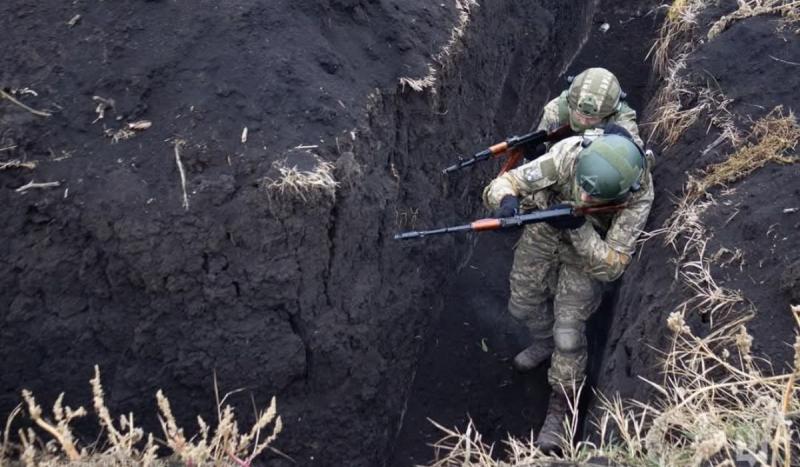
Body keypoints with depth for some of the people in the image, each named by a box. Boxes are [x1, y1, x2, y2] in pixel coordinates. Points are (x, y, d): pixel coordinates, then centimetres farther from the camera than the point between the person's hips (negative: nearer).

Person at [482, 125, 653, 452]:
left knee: (568, 332, -5)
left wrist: (579, 228, -46)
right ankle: (545, 343, 51)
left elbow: (612, 265, -32)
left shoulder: (638, 195, -37)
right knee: (523, 305, 17)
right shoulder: (567, 154, -37)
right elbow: (504, 183, -29)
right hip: (543, 232, 3)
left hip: (588, 249, -2)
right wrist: (506, 199, -52)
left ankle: (560, 407, 19)